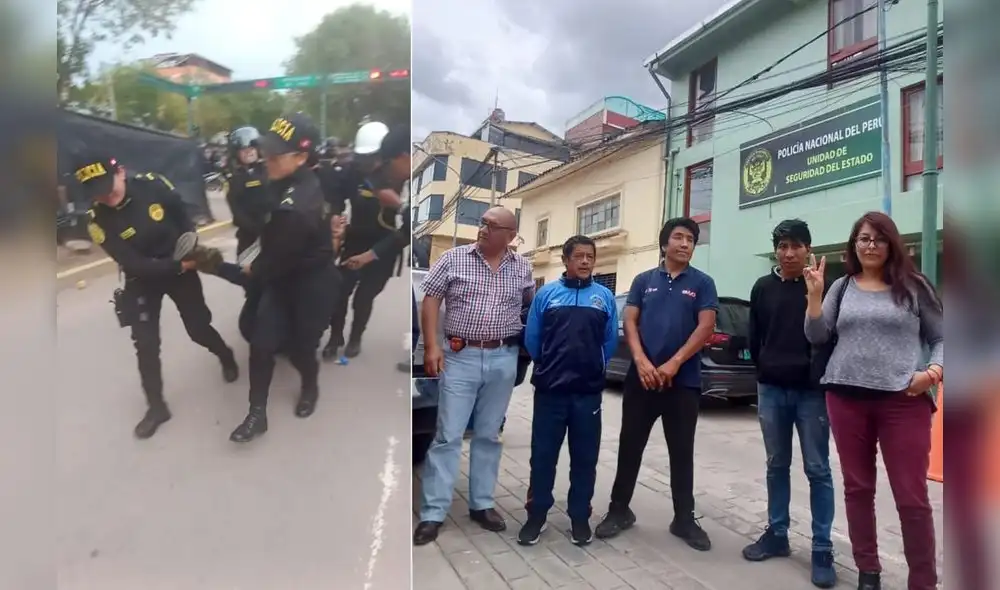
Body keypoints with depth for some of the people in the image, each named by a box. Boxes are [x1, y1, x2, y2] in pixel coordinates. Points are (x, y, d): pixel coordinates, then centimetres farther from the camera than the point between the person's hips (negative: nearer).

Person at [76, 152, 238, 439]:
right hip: (142, 279, 0)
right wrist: (179, 265, -28)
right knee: (145, 344, -2)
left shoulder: (153, 185, -20)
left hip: (180, 267, 0)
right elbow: (133, 265, -22)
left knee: (199, 328, 6)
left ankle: (227, 357, 39)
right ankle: (156, 406, 14)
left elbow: (185, 219, -3)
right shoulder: (98, 221, -20)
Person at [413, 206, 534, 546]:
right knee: (448, 436, -1)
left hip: (503, 360, 2)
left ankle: (482, 504, 25)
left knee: (489, 435, 12)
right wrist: (431, 345, -9)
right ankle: (433, 514, 8)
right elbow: (430, 300, -1)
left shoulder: (522, 268, 6)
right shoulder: (454, 258, 0)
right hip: (460, 357, -2)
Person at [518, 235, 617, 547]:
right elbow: (531, 339, 4)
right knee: (543, 455, 7)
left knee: (585, 458, 10)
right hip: (549, 390, -1)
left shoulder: (605, 297, 3)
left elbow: (610, 341, 8)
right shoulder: (546, 294, 1)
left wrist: (592, 369, 11)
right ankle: (536, 515, 22)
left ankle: (580, 517, 26)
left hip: (588, 392, 1)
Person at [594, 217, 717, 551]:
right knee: (630, 447, 8)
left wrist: (673, 364, -16)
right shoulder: (644, 280, 9)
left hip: (684, 381, -1)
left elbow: (705, 327, -6)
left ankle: (684, 519, 23)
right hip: (641, 377, 1)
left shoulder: (702, 283, 4)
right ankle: (619, 511, 21)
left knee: (682, 452, 9)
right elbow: (630, 322, 2)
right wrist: (642, 361, -13)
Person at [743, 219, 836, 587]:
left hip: (812, 391, -3)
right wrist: (765, 371, 10)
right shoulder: (762, 288, 5)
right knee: (777, 466, 13)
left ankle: (822, 550, 14)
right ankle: (777, 535, 26)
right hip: (771, 390, 3)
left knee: (818, 470, 4)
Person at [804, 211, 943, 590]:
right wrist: (814, 293, -7)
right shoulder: (841, 288, 10)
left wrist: (933, 371, -11)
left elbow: (941, 338, 8)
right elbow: (817, 337, 4)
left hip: (904, 401, -2)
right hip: (846, 398, 2)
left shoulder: (914, 286, 5)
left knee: (912, 496, 0)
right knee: (857, 488, 10)